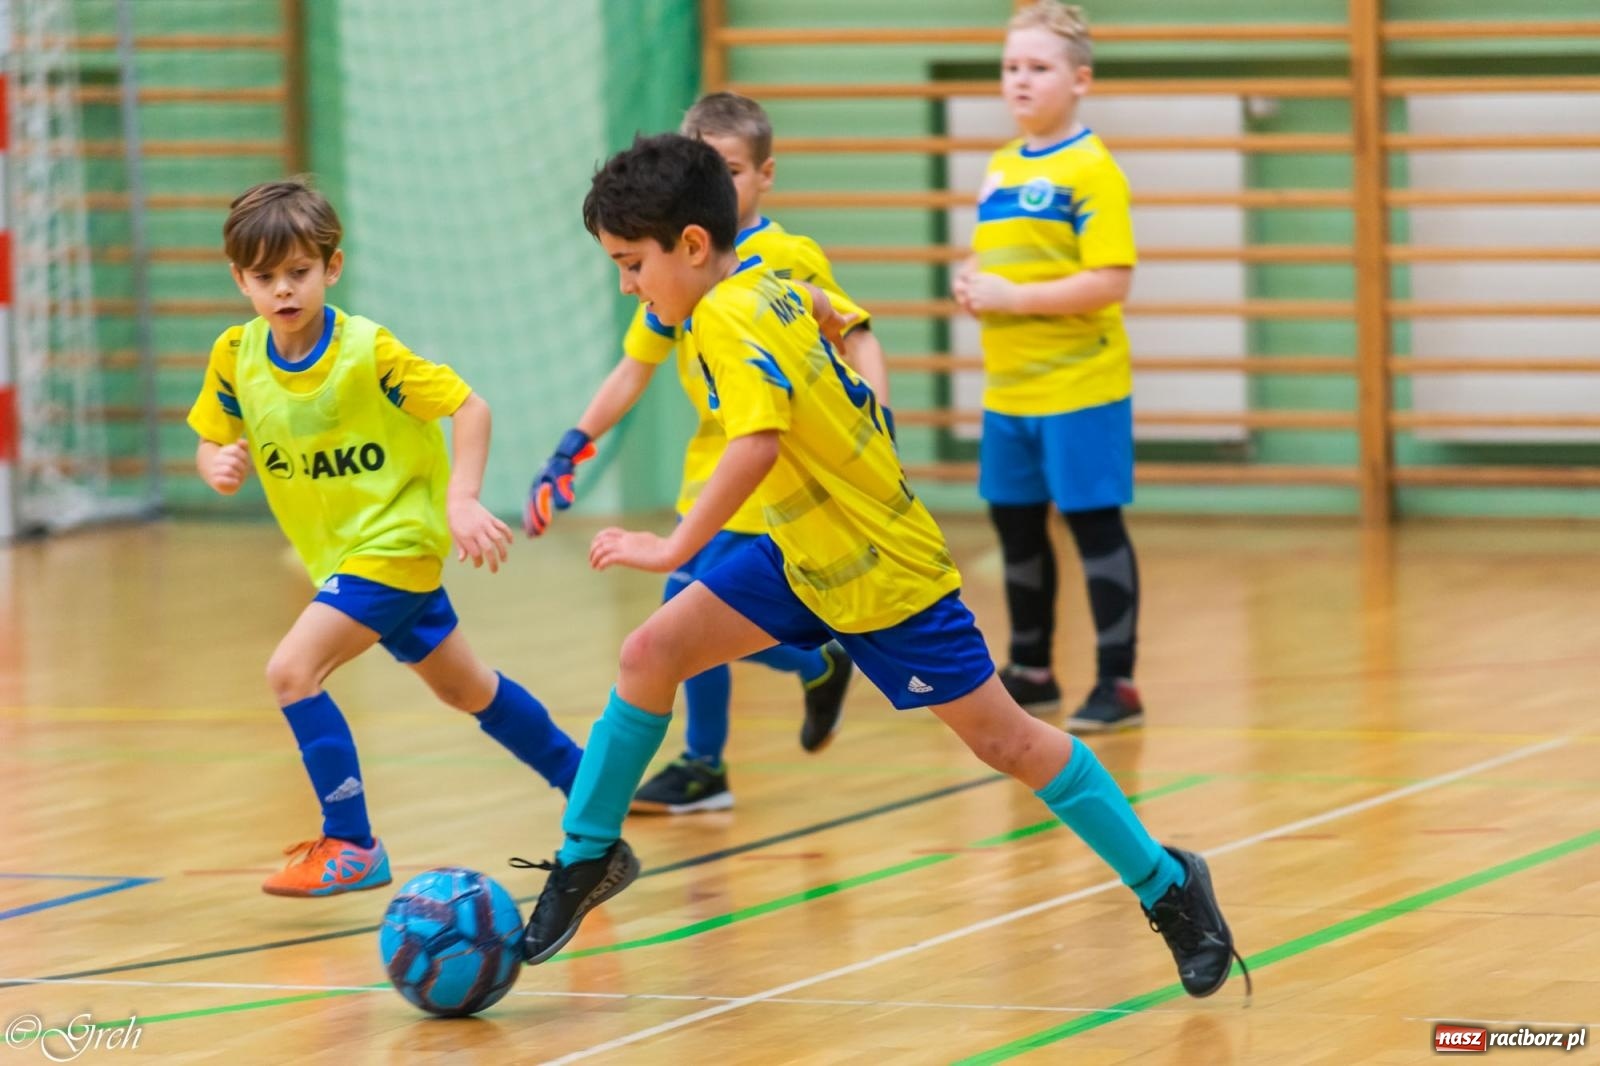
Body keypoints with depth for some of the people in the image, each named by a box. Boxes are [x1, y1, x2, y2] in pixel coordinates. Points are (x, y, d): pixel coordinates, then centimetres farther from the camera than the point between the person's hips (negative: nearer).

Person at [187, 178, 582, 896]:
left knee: (292, 670, -22)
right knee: (464, 688, 20)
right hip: (338, 552, 7)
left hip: (395, 540, -7)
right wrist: (219, 467, -18)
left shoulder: (368, 351, -22)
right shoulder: (236, 355, -6)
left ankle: (352, 847, -12)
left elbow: (469, 406, -16)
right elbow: (213, 441, 5)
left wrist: (461, 500, -26)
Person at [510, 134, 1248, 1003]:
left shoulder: (729, 317, -27)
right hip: (803, 556, 9)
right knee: (650, 654, 0)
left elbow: (757, 443, -42)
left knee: (1004, 741, 0)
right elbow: (827, 311, 22)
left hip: (884, 571, -9)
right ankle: (588, 858, 12)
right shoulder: (769, 286, -1)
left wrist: (673, 548, -40)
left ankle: (1167, 886, 13)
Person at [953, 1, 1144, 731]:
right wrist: (970, 284, 1)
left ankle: (1116, 684, 5)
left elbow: (1111, 281, -20)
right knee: (1016, 526, 15)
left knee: (1094, 524, -2)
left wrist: (1013, 297, -20)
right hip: (1008, 388, 8)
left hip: (1079, 385, -8)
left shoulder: (1090, 170, -12)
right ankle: (1030, 673, 28)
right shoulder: (999, 168, 11)